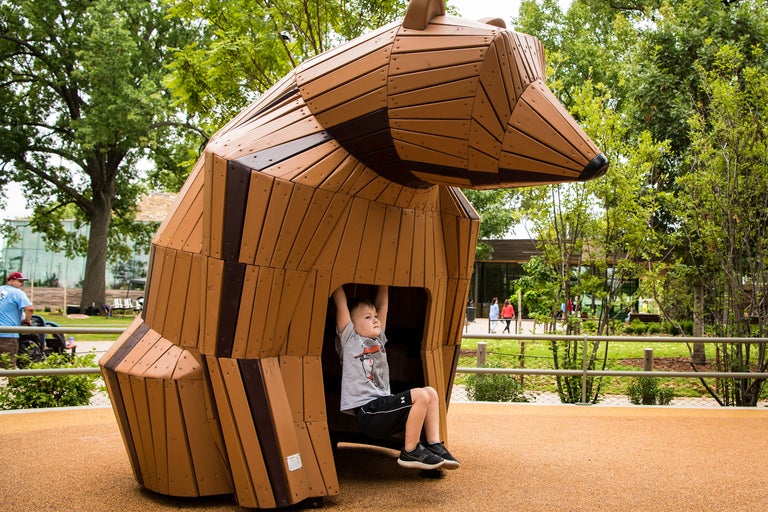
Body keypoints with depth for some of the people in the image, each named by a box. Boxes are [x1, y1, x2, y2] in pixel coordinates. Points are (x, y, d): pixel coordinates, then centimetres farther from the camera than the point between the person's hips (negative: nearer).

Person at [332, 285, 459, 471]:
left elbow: (382, 303, 21)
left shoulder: (378, 339, 20)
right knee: (420, 395, -20)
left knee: (430, 392, 2)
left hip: (383, 404, 8)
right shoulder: (349, 339, 1)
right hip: (368, 411, -8)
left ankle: (434, 446, 2)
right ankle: (410, 452, -9)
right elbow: (341, 303, -4)